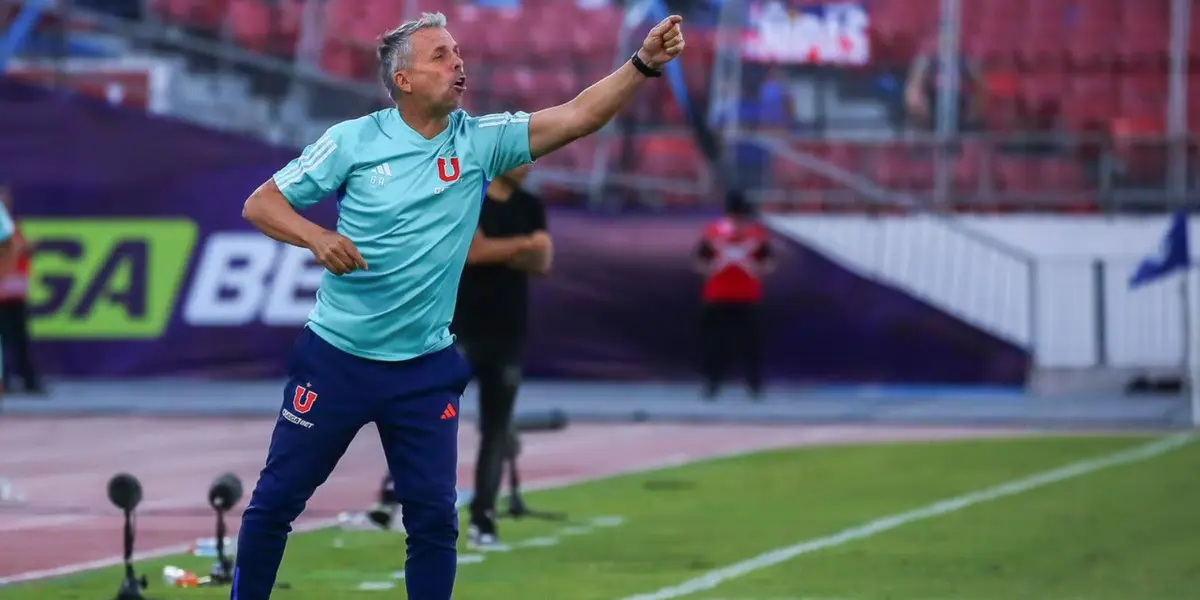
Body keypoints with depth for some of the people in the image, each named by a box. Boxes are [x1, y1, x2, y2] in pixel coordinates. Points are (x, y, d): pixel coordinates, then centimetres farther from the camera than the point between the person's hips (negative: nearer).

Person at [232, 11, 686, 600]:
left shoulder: (480, 141, -1)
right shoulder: (353, 140, -8)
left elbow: (576, 116, -10)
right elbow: (260, 204, -5)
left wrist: (644, 63, -24)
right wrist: (316, 237, -23)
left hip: (426, 368, 2)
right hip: (335, 356, -2)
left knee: (435, 520, 1)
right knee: (275, 501, 5)